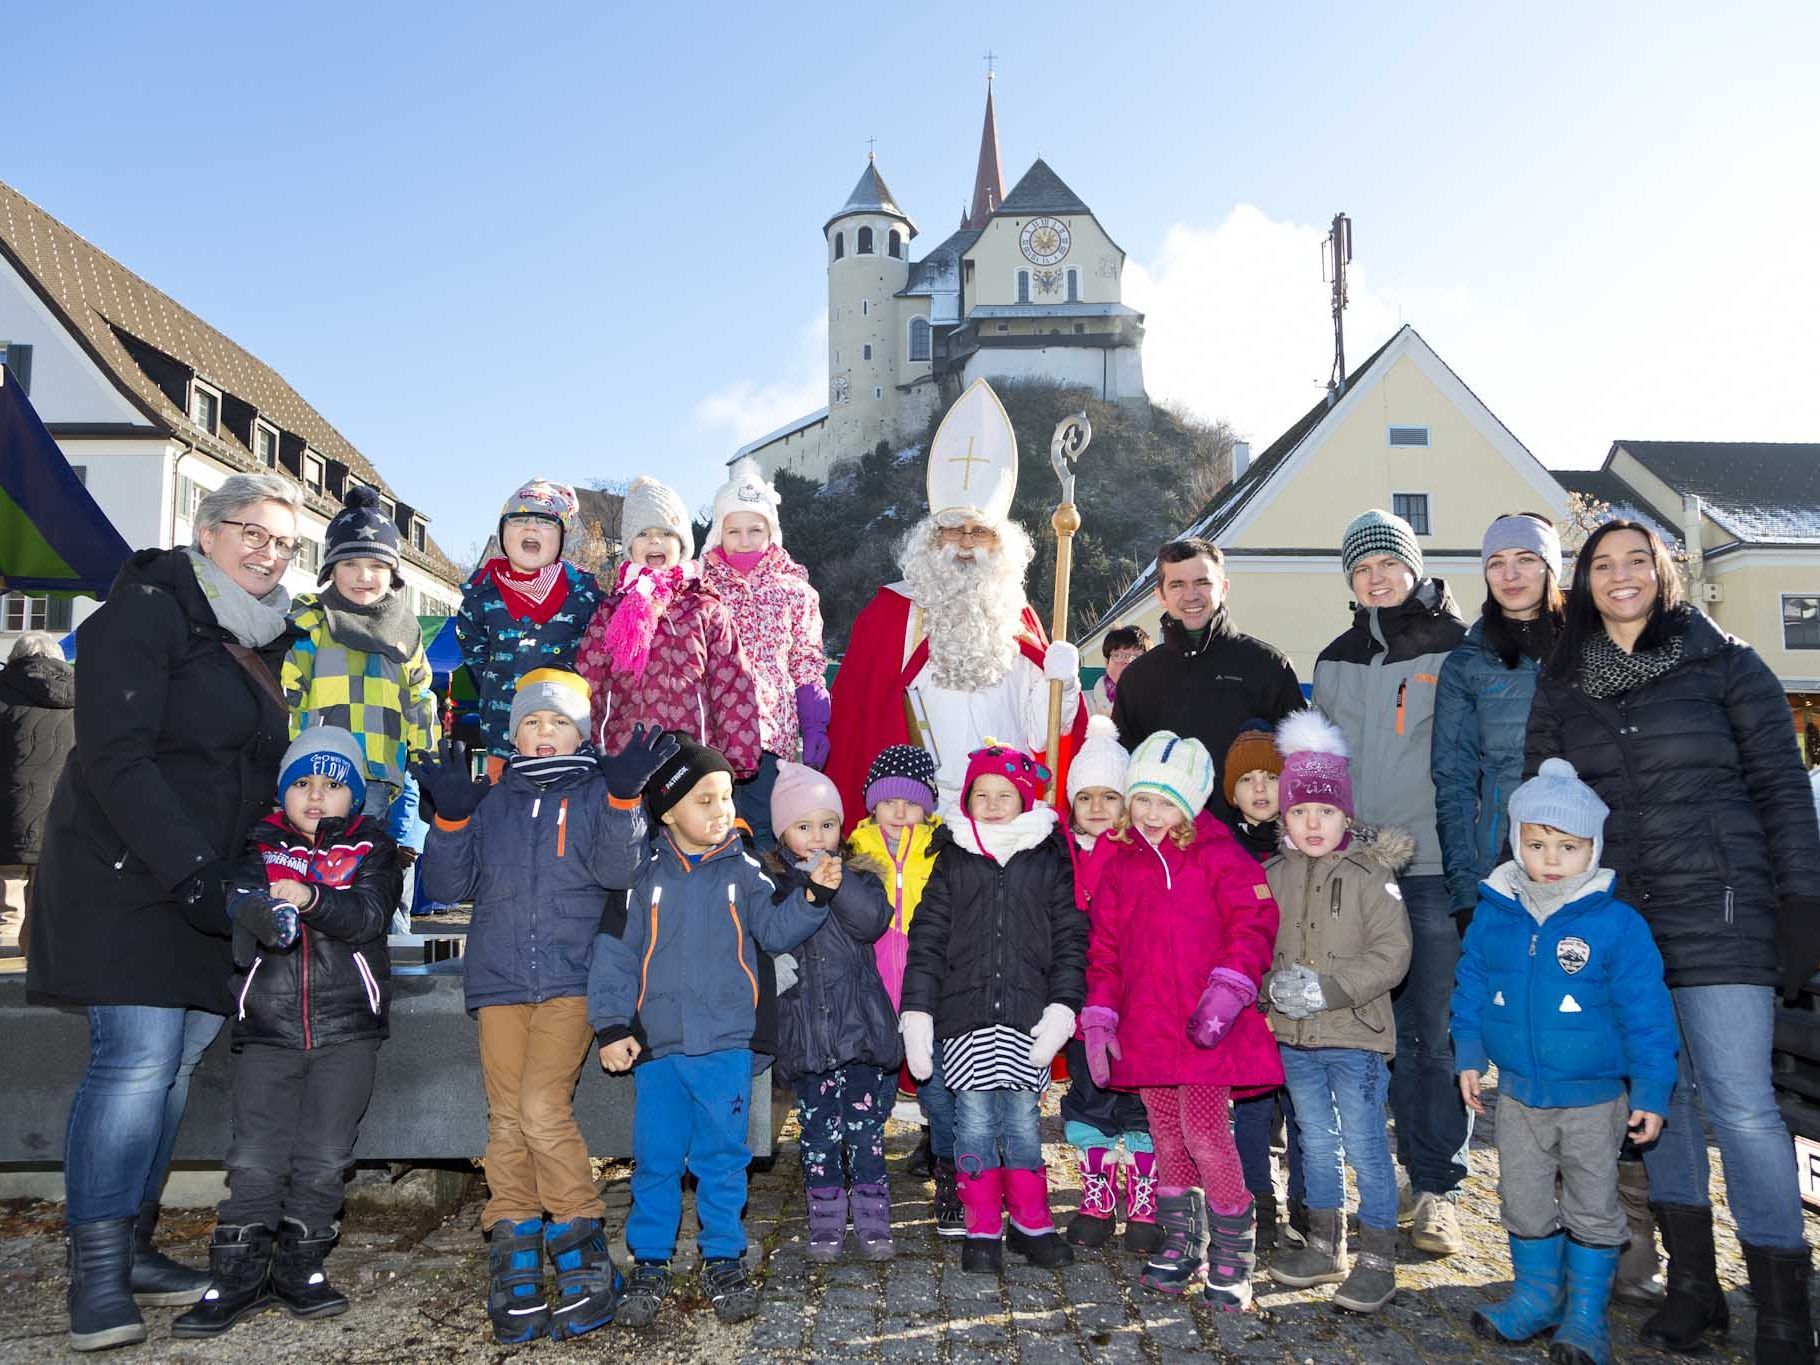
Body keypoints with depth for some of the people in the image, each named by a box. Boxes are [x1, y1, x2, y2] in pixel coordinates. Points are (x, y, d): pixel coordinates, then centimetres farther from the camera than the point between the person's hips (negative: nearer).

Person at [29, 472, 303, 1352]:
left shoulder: (263, 637, 15)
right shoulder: (147, 610, -8)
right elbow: (114, 755, -17)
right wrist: (186, 866, -23)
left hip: (211, 884, 7)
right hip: (126, 875, -7)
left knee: (178, 1064, 6)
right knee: (138, 1059, -11)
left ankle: (130, 1244, 17)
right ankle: (96, 1274, -2)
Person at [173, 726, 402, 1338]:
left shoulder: (371, 849, 5)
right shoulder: (260, 847, 9)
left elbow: (369, 915, -12)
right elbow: (238, 905, -10)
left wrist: (312, 899, -30)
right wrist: (267, 912, -34)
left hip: (347, 1027, -1)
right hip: (267, 1024, 1)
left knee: (323, 1157, 4)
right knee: (255, 1157, 0)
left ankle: (300, 1264, 20)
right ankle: (237, 1275, 13)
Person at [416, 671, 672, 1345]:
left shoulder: (596, 794, 6)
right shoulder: (491, 801, 16)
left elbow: (616, 870, -10)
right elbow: (448, 885, 10)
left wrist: (623, 798, -22)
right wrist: (451, 816, -4)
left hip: (569, 979, -4)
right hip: (497, 980, 4)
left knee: (543, 1108, -15)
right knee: (506, 1119, 2)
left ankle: (585, 1261, -4)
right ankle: (515, 1270, 9)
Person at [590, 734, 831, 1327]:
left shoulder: (743, 871, 3)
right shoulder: (644, 876, 0)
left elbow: (776, 929, -3)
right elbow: (615, 953, 0)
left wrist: (813, 896, -20)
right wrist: (611, 1026, -6)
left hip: (725, 1045, 0)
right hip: (655, 1046, 0)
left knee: (722, 1158, 7)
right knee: (655, 1160, 9)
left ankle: (723, 1261, 23)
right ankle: (649, 1263, 25)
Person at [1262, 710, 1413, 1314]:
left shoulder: (1370, 874, -10)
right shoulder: (1273, 875, 4)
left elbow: (1390, 955, -13)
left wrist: (1328, 988, -21)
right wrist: (1274, 983, -10)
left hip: (1354, 1034, -5)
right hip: (1293, 1036, 5)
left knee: (1364, 1145, 1)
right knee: (1316, 1141, 17)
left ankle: (1376, 1259, 15)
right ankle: (1324, 1245, 32)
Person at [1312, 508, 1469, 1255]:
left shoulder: (1456, 646, 2)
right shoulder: (1336, 660, 15)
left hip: (1438, 866, -4)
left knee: (1439, 1032, -2)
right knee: (1390, 1029, 8)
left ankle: (1440, 1188, 8)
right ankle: (1418, 1175, 19)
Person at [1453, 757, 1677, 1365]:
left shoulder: (1616, 924, -15)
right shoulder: (1493, 915, -5)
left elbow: (1646, 1011, -10)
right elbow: (1472, 986, 7)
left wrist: (1652, 1092, -9)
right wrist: (1469, 1055, 7)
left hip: (1594, 1098, -3)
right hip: (1518, 1092, 3)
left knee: (1592, 1209, 12)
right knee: (1524, 1201, 16)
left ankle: (1586, 1314, 28)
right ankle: (1536, 1294, 35)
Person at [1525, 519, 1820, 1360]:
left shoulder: (1724, 665, 3)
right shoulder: (1561, 686, 10)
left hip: (1717, 913, -3)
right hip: (1612, 921, 3)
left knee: (1739, 1103, -6)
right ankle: (1692, 1286, 24)